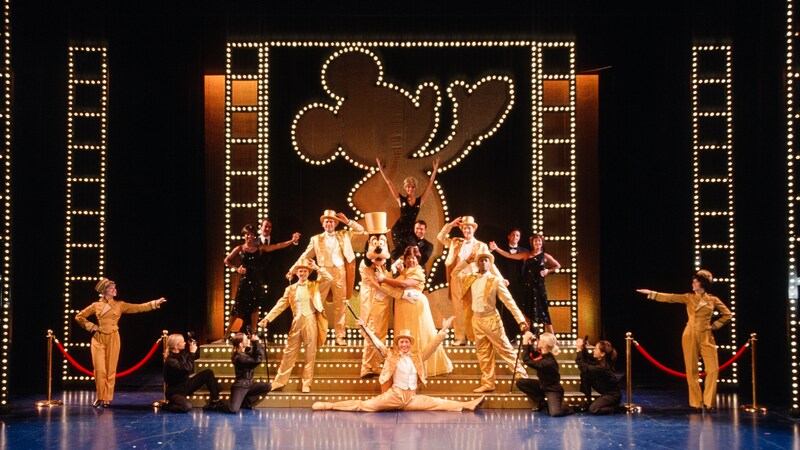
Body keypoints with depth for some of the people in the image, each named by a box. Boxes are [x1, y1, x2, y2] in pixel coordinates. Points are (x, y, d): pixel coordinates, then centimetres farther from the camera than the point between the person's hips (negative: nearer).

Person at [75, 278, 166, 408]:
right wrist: (91, 326, 0)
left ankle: (108, 398, 10)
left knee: (111, 369, 2)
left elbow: (138, 308, 2)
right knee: (99, 369, -4)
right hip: (98, 339, -1)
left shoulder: (120, 305, 6)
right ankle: (100, 397, 10)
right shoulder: (96, 305, 4)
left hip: (113, 339, 1)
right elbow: (79, 317, 11)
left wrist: (155, 303, -5)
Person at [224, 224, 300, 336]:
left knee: (255, 307, 4)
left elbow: (277, 246, -3)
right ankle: (228, 330, 14)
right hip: (244, 281, -2)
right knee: (238, 306, 1)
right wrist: (237, 269, -4)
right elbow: (227, 260, 10)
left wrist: (292, 241, -12)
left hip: (256, 282, 2)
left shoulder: (259, 248, 4)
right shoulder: (240, 249, 1)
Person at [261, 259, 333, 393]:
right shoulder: (291, 289, 11)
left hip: (311, 321, -1)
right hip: (297, 322, 1)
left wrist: (317, 268, -5)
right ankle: (279, 382, 4)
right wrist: (267, 318, -2)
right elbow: (280, 305, 7)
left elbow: (329, 279, -7)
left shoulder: (315, 285, 7)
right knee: (289, 353, 2)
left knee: (310, 354, 2)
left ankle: (306, 384, 7)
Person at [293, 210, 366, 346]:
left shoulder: (343, 235, 15)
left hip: (340, 272, 1)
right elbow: (305, 255, 10)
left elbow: (361, 230, 15)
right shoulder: (316, 239, 11)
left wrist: (347, 221, 4)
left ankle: (339, 337, 7)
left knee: (340, 305, 3)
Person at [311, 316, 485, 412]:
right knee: (364, 406, -14)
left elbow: (432, 346, 9)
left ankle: (468, 405, -20)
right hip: (393, 395, -2)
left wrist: (443, 330, 1)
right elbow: (377, 343, 3)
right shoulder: (391, 355, 5)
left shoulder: (417, 357, 11)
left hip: (412, 397, 2)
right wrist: (364, 327, -2)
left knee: (439, 403, -9)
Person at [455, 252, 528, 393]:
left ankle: (522, 376, 3)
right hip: (476, 319, 5)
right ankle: (487, 383, 15)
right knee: (483, 353, 9)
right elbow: (455, 273, 24)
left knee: (505, 349, -4)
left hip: (491, 319, -5)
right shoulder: (471, 278, 8)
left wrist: (521, 320, -17)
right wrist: (466, 261, 11)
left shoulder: (495, 280, -8)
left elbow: (509, 300, -10)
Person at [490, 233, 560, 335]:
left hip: (539, 286, -2)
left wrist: (548, 271, -2)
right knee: (527, 311, 4)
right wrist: (496, 248, -7)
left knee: (542, 311, -2)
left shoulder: (545, 256, 3)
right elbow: (509, 255, 1)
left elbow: (558, 266, 14)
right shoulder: (526, 255, 6)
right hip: (527, 286, 2)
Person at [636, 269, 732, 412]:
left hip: (706, 337, 0)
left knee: (713, 369, -9)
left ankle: (709, 402, 2)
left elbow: (727, 314, 13)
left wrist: (714, 325, 4)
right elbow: (670, 298, -2)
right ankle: (696, 403, 9)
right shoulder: (688, 297, 5)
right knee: (692, 370, 0)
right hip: (690, 336, 0)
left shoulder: (713, 300, 4)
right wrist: (651, 293, -10)